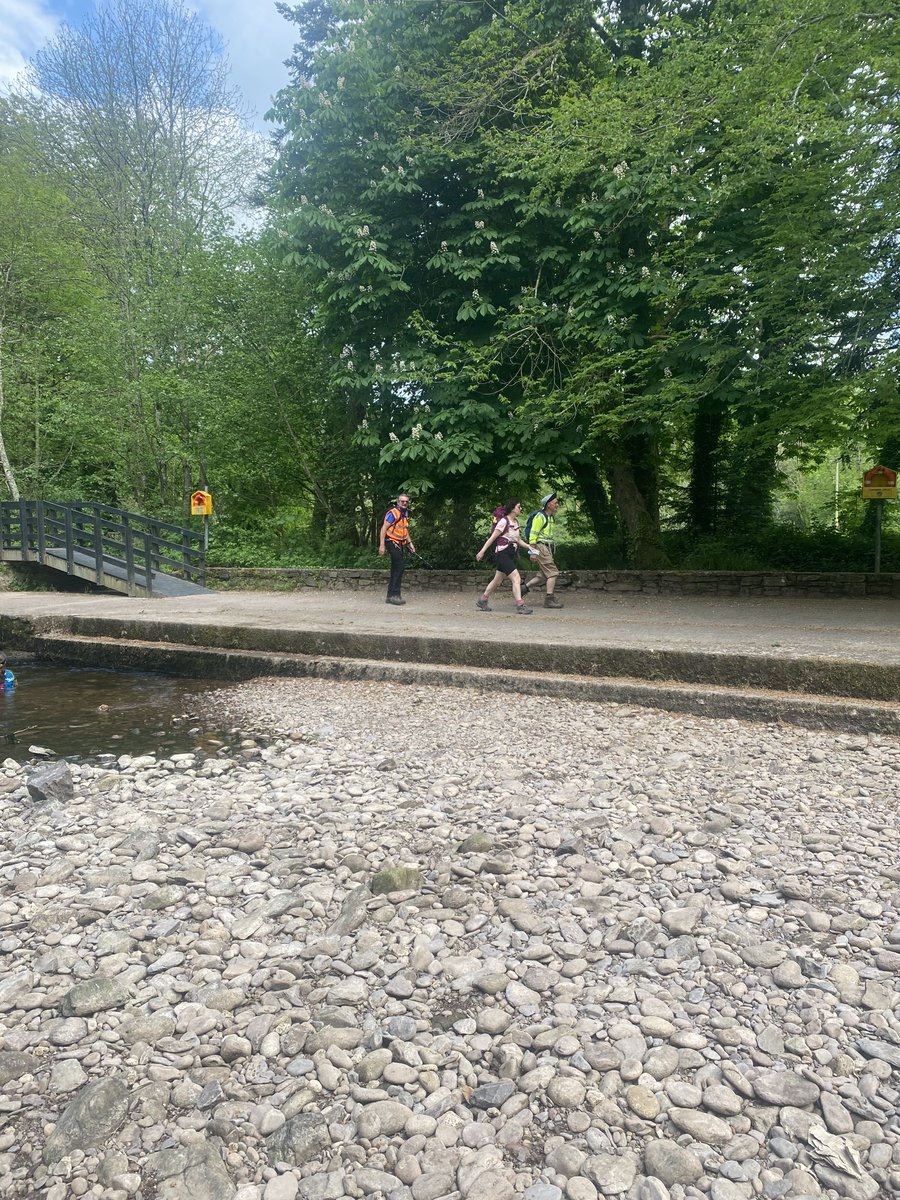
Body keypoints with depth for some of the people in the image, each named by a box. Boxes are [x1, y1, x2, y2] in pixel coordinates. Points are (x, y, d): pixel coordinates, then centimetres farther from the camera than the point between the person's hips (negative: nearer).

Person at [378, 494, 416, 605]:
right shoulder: (393, 513, -14)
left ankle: (390, 596, 17)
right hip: (392, 542, -9)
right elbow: (384, 528, -17)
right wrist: (382, 545, -22)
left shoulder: (405, 513, 15)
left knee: (397, 569, 10)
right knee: (399, 567, -15)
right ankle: (394, 595, -12)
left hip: (400, 544, 9)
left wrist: (410, 543, 22)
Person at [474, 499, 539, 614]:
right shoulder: (504, 521, -13)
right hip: (502, 554, -9)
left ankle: (482, 601, 28)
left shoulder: (516, 522, 12)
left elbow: (518, 540, 19)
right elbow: (492, 538, -12)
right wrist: (482, 551, -13)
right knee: (516, 578, -15)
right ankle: (520, 606, -15)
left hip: (510, 556, 9)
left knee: (498, 579, 16)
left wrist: (528, 546, 3)